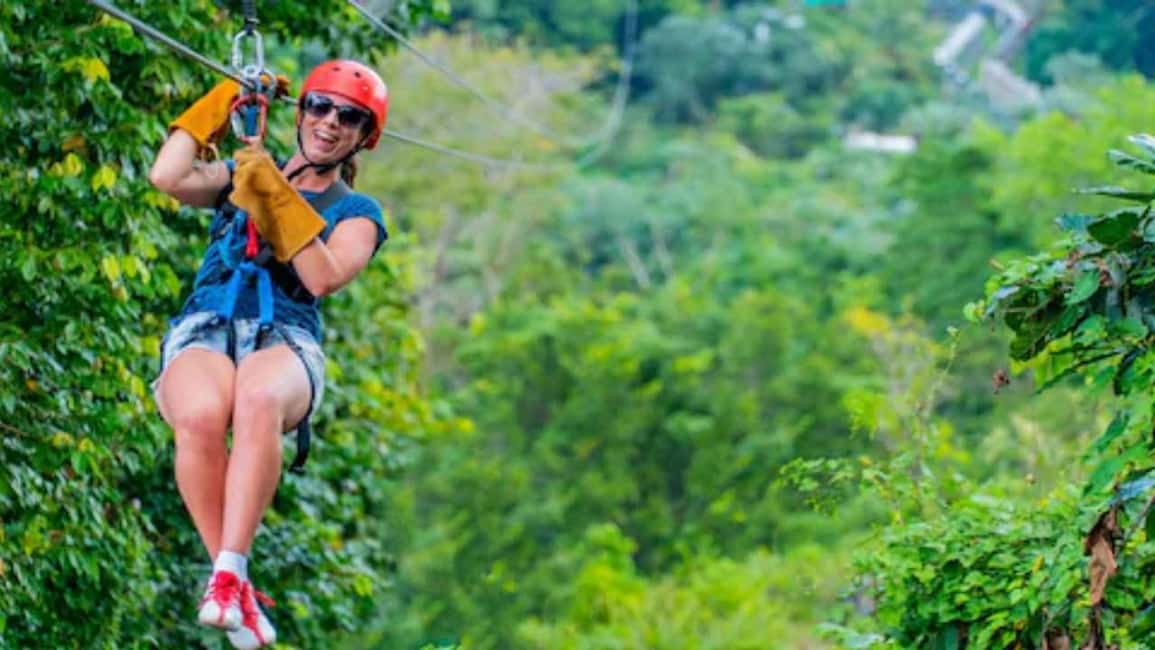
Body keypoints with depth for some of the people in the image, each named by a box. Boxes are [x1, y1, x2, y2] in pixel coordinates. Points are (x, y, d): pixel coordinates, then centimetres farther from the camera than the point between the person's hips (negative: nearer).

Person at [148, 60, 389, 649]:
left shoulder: (356, 214, 20)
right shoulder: (239, 176, 26)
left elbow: (324, 277, -1)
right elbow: (166, 178, 6)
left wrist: (277, 199, -6)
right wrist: (220, 105, 15)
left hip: (285, 341, -1)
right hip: (204, 332, 1)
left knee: (259, 399, -41)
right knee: (201, 414, -38)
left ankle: (228, 579, -43)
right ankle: (233, 582, -29)